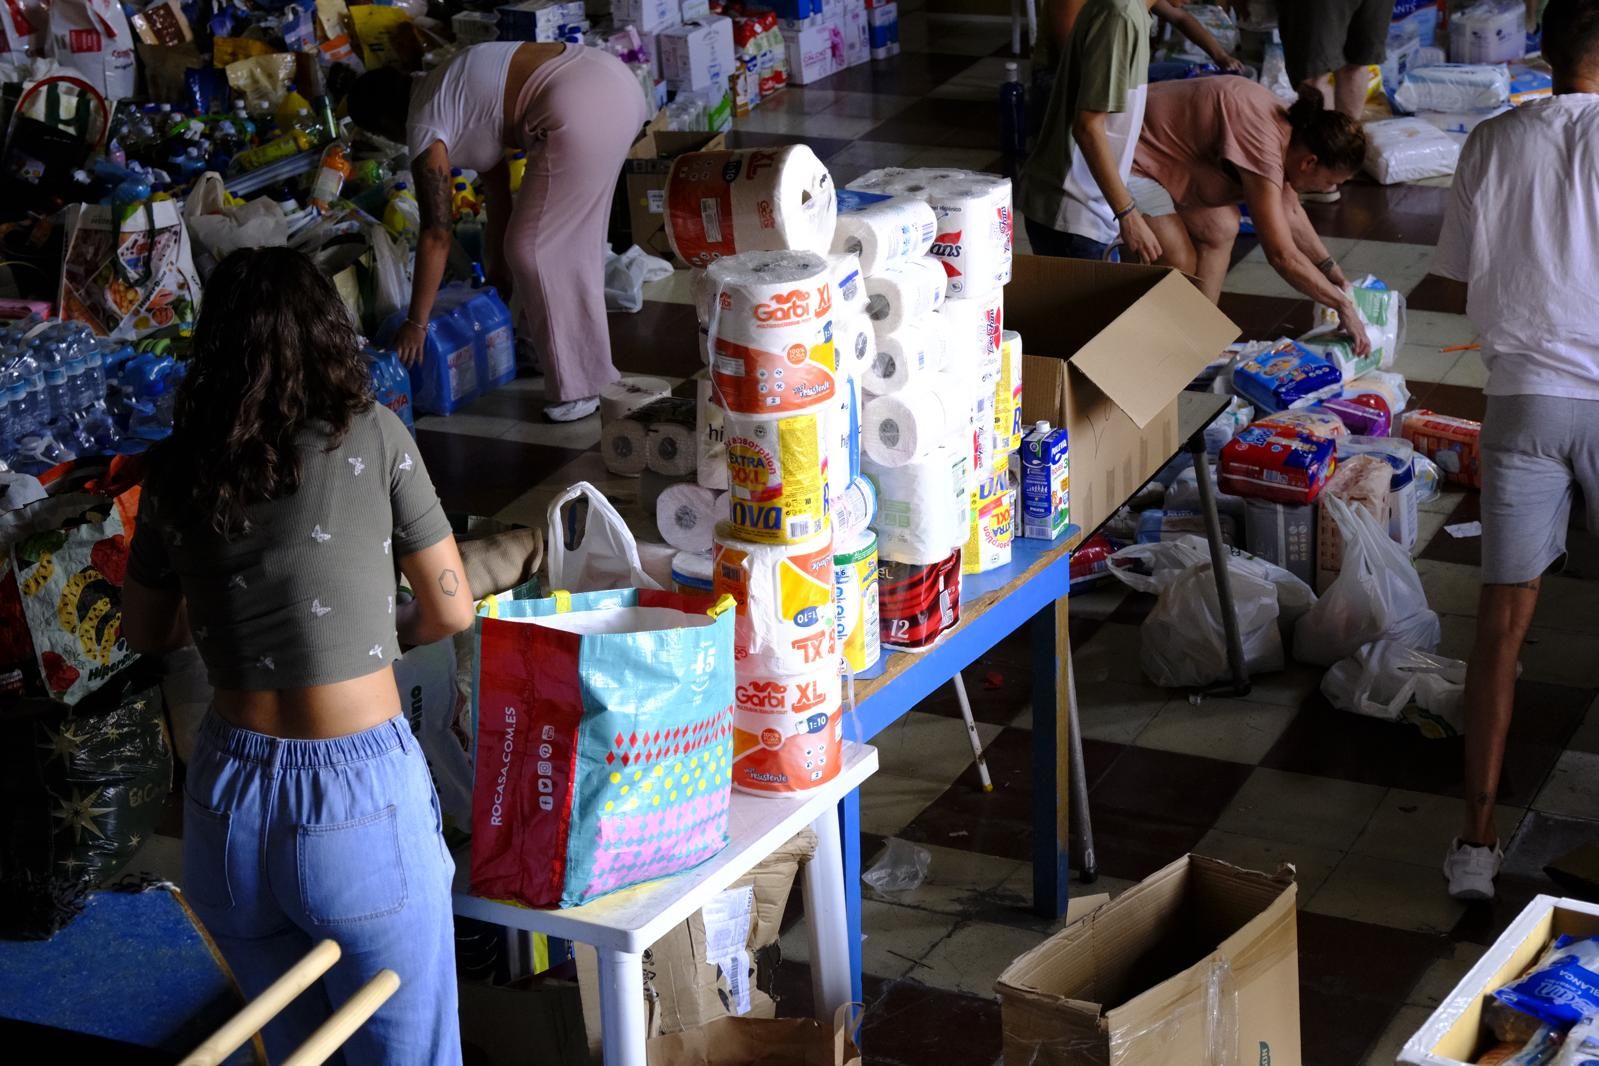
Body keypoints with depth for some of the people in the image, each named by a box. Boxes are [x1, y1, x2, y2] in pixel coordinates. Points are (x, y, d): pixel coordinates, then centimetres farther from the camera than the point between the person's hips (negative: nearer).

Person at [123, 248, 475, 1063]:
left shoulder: (177, 467, 2)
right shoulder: (369, 436, -7)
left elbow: (145, 632, 16)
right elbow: (452, 611, 0)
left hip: (226, 802, 4)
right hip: (356, 803, -4)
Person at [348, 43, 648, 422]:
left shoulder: (424, 130, 2)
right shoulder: (446, 97, 27)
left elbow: (436, 235, 0)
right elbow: (496, 181, 33)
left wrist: (416, 323, 6)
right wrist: (499, 265, 40)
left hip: (580, 110, -10)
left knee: (534, 248, 4)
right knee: (571, 237, 24)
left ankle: (578, 387, 10)